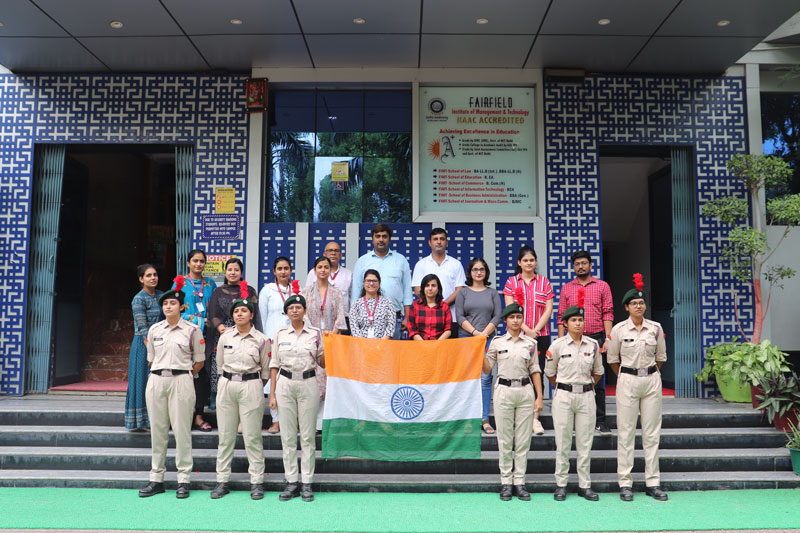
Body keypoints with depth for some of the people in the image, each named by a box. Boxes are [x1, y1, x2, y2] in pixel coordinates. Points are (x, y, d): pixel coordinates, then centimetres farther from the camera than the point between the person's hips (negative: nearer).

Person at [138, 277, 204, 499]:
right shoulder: (154, 330, 10)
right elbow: (151, 359, 19)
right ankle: (156, 479, 16)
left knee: (182, 430, -3)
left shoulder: (192, 330, 0)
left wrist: (181, 377, 5)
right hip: (156, 381, 4)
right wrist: (160, 376, 12)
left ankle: (183, 480, 5)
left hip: (181, 382, -4)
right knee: (157, 430, 7)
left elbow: (199, 361, 5)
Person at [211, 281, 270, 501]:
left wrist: (252, 385, 7)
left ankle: (257, 482, 8)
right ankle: (222, 480, 16)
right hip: (227, 386, 3)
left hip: (251, 387, -3)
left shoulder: (262, 340, -1)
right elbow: (220, 365, 16)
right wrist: (229, 383, 13)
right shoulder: (225, 337, 6)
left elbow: (265, 370, 7)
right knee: (225, 435, 7)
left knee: (252, 437, -1)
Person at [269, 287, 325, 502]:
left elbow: (322, 363, 8)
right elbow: (274, 364, 8)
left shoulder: (315, 333, 5)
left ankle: (307, 483, 8)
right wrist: (272, 394, 4)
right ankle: (291, 482, 11)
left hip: (308, 384, -1)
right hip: (285, 384, 1)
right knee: (288, 436, 3)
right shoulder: (280, 334, 8)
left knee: (308, 436, 0)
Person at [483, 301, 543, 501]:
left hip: (525, 391, 1)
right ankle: (506, 482, 13)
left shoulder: (530, 343, 6)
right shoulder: (497, 342, 4)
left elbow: (535, 371, 7)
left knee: (523, 440, 3)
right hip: (504, 391, -1)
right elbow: (487, 369, 7)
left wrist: (539, 396, 2)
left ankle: (519, 482, 12)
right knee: (505, 440, 3)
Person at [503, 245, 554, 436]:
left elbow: (548, 309, 4)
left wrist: (536, 330, -8)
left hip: (540, 336, 1)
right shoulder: (511, 282, 7)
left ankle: (535, 418, 3)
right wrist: (526, 329, -11)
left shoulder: (544, 282, 11)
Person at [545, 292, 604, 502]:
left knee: (585, 442, 6)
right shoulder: (558, 345, -3)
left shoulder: (593, 345, 3)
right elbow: (550, 372, 7)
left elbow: (598, 372, 17)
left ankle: (584, 485, 16)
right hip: (563, 396, -2)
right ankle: (561, 484, 13)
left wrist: (586, 387, 12)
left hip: (586, 397, 2)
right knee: (563, 443, 3)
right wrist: (563, 388, 8)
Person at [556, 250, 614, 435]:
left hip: (596, 338, -1)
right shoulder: (566, 288, 11)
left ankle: (600, 421, 7)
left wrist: (607, 338, -6)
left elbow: (608, 314, 3)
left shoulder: (602, 286, 7)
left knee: (597, 381, 0)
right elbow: (561, 316, 9)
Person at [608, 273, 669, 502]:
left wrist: (650, 375, 14)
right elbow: (613, 360, 7)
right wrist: (626, 377, 10)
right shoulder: (618, 329, -4)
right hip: (627, 381, -2)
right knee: (626, 432, 0)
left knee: (652, 433, 6)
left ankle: (653, 483, 14)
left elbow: (660, 357, 15)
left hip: (652, 381, 2)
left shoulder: (656, 328, 2)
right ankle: (625, 483, 7)